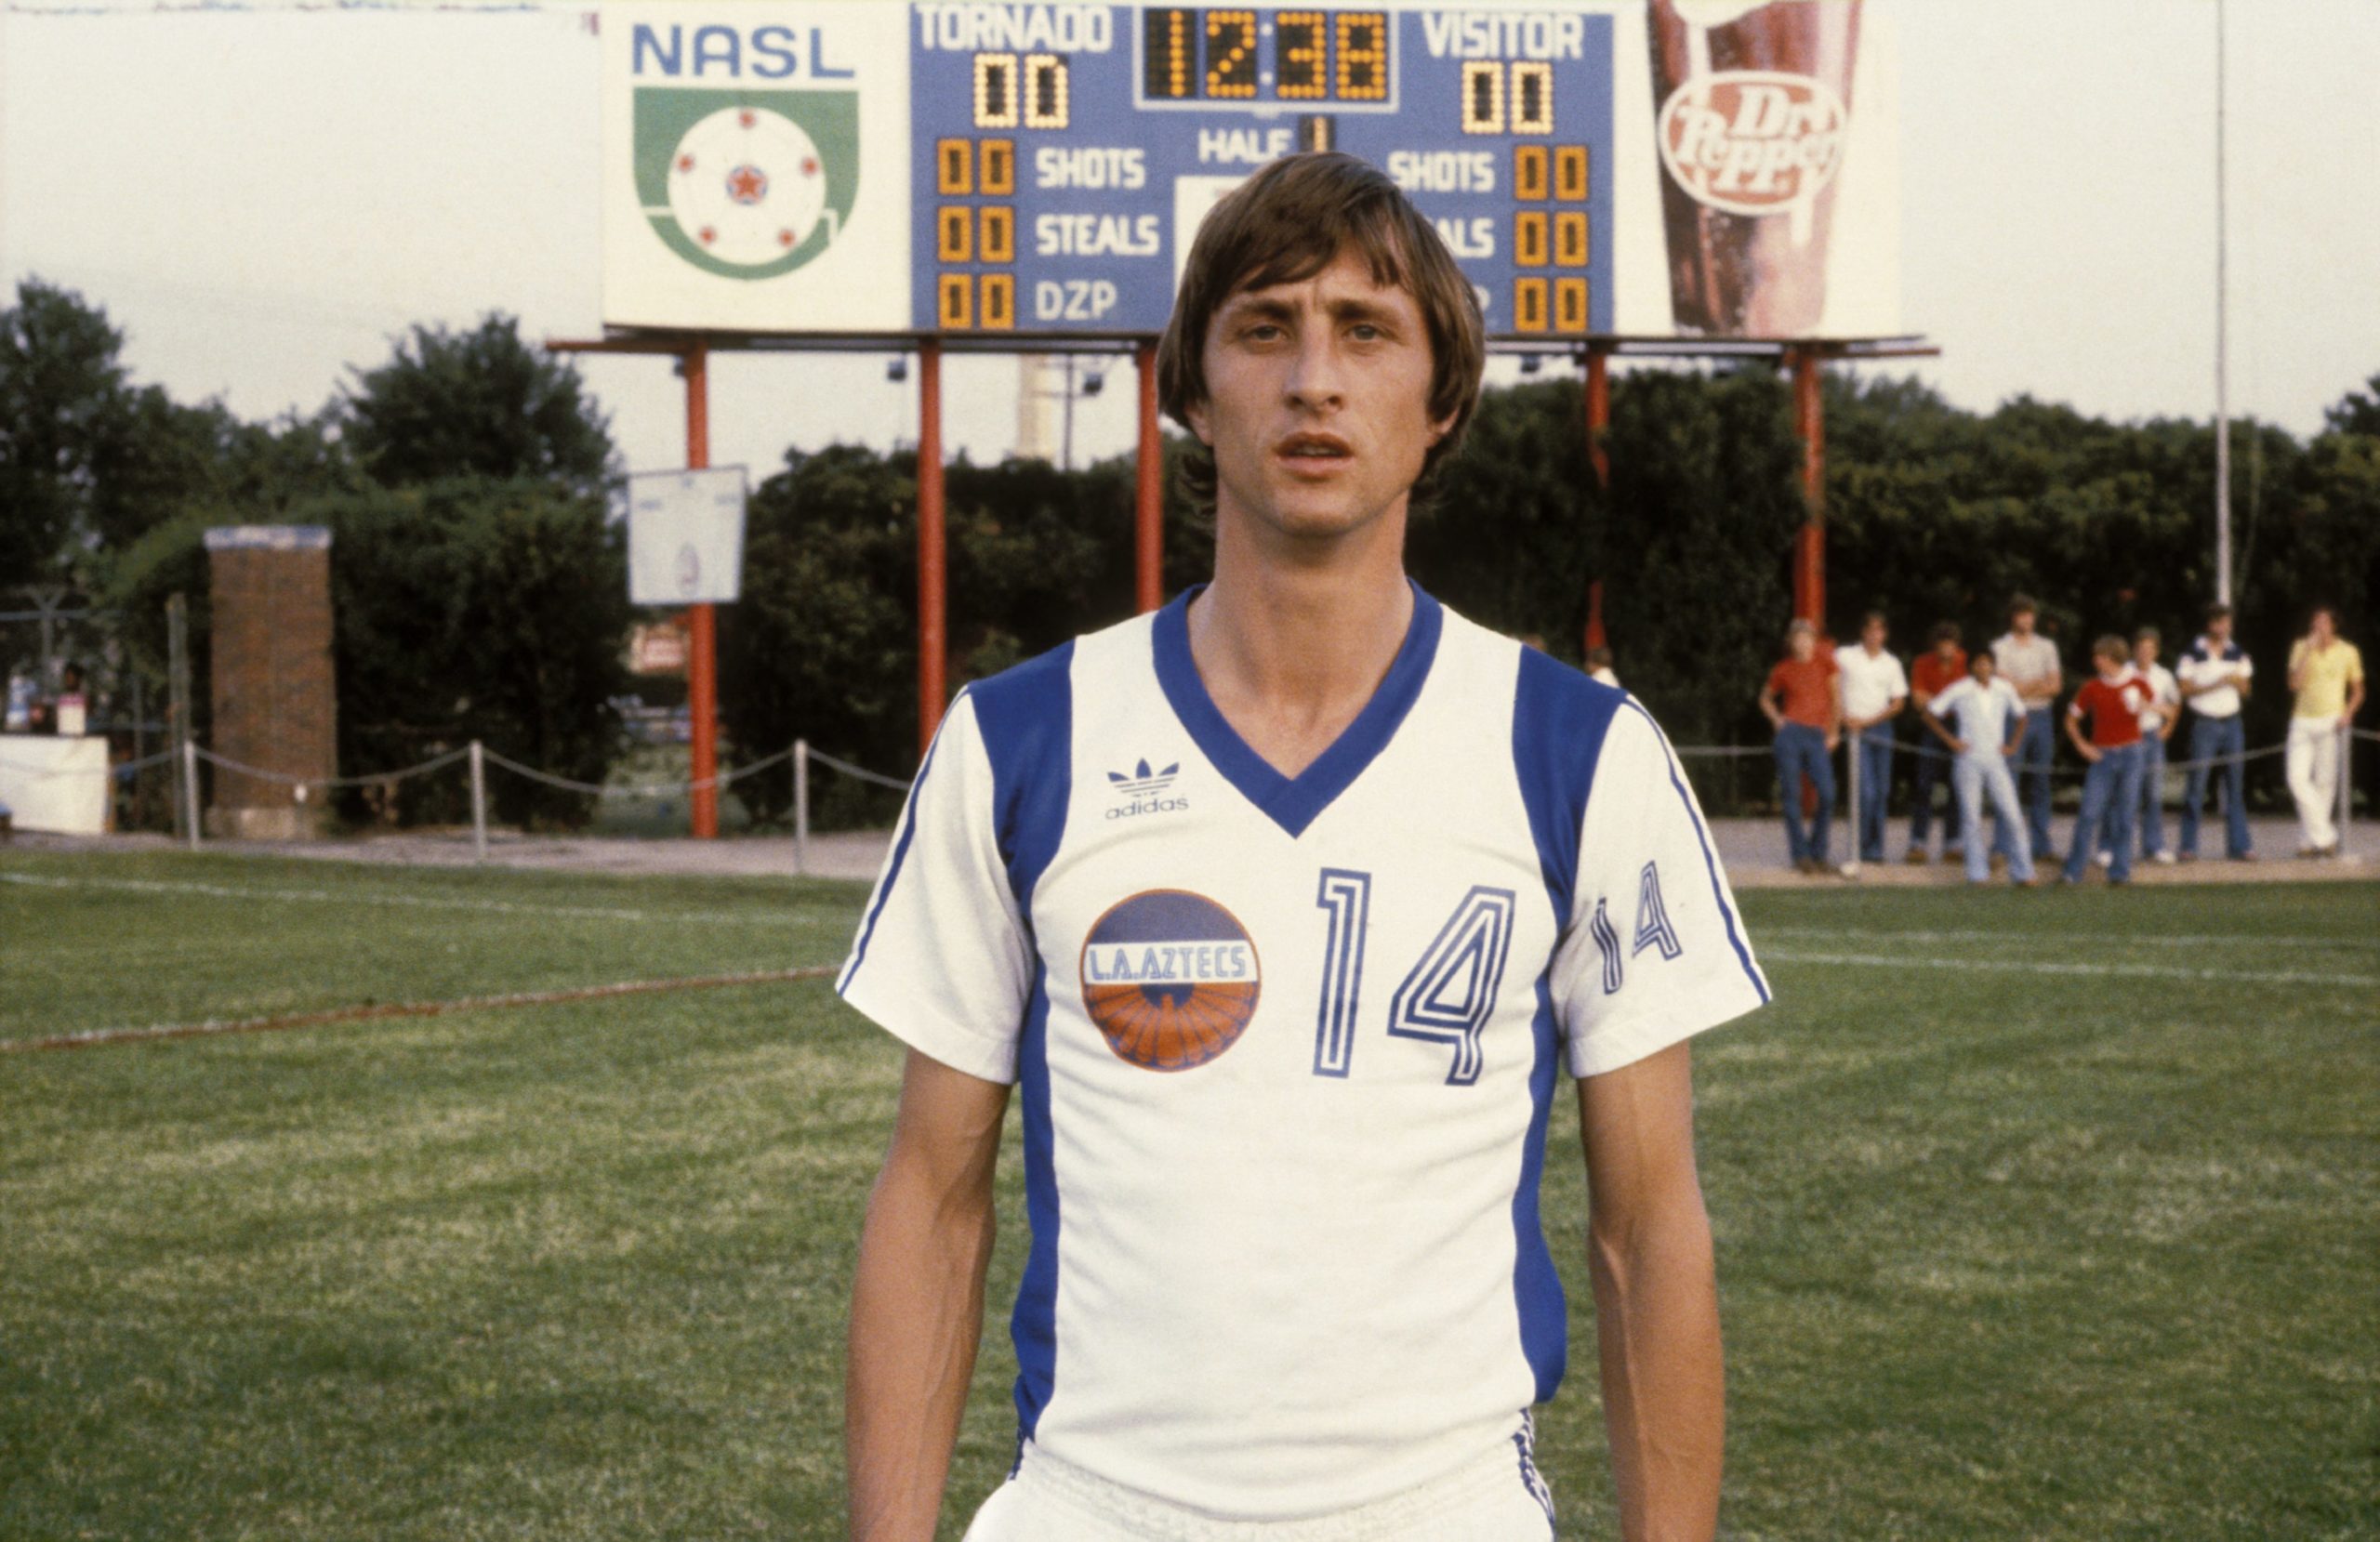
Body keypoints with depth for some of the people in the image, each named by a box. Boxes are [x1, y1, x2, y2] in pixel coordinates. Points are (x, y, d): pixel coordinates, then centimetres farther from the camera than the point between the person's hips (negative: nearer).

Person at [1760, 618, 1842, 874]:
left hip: (1817, 736, 0)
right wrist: (1776, 718, 6)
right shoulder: (1783, 669, 9)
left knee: (1827, 794, -11)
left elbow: (1836, 696, 10)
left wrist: (1834, 731, 5)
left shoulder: (1825, 661, 7)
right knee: (1791, 794, -5)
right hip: (1790, 733, 0)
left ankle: (1818, 853, 3)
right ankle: (1800, 855, 0)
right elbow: (1766, 698, 24)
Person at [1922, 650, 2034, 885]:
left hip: (1995, 760, 2)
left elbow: (2020, 716, 21)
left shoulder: (2005, 689, 5)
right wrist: (1950, 740, -3)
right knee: (1971, 819, -1)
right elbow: (1930, 714, 3)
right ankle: (1978, 874, 5)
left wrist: (2013, 745, 9)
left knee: (2014, 817, -5)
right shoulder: (1959, 690, -3)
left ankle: (2022, 873, 0)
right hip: (1968, 760, -2)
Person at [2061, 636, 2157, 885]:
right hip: (2102, 755, 0)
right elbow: (2071, 719, 14)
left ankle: (2120, 871, 7)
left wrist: (2143, 706, -11)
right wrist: (2081, 745, -1)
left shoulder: (2137, 684, 4)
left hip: (2129, 754, 0)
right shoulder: (2092, 688, 5)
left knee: (2125, 816, 0)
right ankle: (2074, 871, -4)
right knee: (2090, 813, -7)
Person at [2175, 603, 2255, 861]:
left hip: (2231, 723, 4)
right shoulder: (2193, 653, -2)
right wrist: (2214, 685, -16)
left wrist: (2238, 681, -9)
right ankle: (2188, 847, 0)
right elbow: (2185, 689, -4)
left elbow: (2246, 690, 13)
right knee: (2196, 785, -5)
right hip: (2204, 722, -4)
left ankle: (2239, 845, 5)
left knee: (2235, 785, 3)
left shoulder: (2238, 654, 10)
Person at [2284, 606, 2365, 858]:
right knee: (2297, 778, -10)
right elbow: (2294, 683, -7)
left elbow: (2358, 691, 9)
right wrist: (2309, 651, -11)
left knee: (2325, 781, -2)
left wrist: (2348, 714, -10)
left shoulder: (2347, 652, 2)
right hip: (2302, 721, 2)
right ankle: (2325, 837, -6)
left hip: (2331, 722, -2)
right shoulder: (2300, 648, 5)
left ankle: (2310, 839, 4)